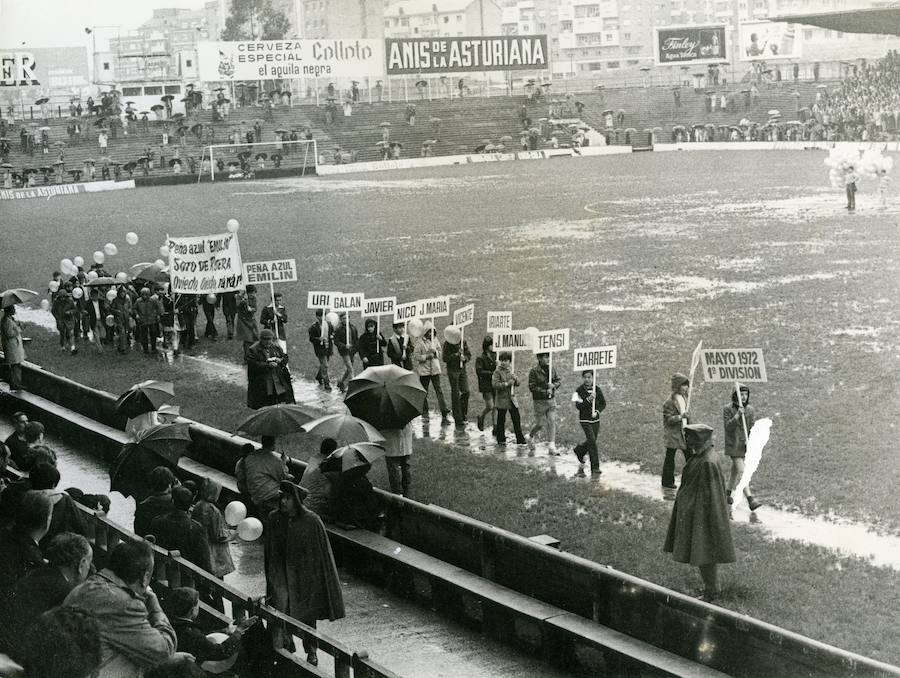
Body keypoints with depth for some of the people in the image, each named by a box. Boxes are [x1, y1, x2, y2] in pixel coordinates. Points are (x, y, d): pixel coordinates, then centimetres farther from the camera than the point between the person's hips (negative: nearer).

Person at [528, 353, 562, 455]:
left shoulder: (551, 369, 3)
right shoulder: (534, 371, -13)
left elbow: (559, 380, 9)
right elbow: (532, 387, -15)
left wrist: (554, 385, -12)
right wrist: (545, 392, -19)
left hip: (551, 400, 4)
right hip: (539, 401, -4)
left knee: (552, 422, -3)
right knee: (540, 424, 4)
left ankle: (551, 446, 0)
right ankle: (531, 436, 35)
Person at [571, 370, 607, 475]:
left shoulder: (597, 389, 0)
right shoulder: (579, 391, -8)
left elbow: (603, 403, 6)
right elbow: (578, 406, -15)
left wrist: (597, 411, -12)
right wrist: (588, 399, -28)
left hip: (595, 419, 4)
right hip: (585, 420, -4)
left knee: (591, 441, 11)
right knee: (592, 441, -13)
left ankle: (579, 451, 45)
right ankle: (595, 468, -11)